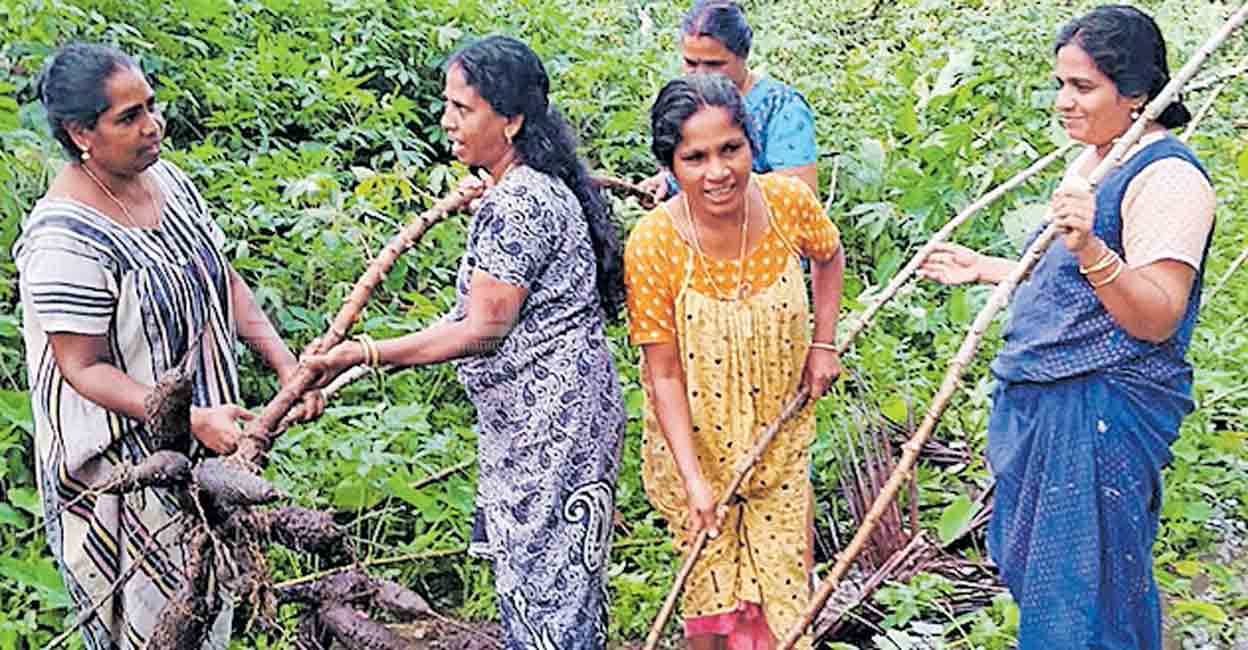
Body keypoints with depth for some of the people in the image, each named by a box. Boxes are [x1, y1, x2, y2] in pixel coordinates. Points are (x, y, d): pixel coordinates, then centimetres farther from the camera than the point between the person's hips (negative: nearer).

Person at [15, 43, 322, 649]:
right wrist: (192, 419, -30)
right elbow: (84, 369, -23)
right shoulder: (64, 241, -26)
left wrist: (285, 365, -4)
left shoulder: (164, 178, -2)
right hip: (125, 455, -7)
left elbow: (222, 280, 6)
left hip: (200, 435, 8)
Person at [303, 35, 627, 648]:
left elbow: (482, 330, -22)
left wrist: (363, 354, -22)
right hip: (536, 416, 11)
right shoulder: (540, 186, 11)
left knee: (543, 579, -1)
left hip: (549, 417, -11)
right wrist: (483, 202, 20)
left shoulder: (516, 203, -21)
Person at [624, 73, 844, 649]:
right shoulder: (652, 246, -24)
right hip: (694, 444, -2)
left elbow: (829, 256, 9)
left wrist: (823, 344, 1)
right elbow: (664, 374, -19)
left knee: (782, 579, 12)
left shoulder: (788, 202, -16)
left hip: (779, 436, 3)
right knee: (712, 586, 11)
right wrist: (693, 479, -22)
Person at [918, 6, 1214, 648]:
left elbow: (1157, 319, -24)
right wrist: (981, 269, 26)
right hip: (1044, 401, 10)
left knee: (1082, 586, -1)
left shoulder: (1167, 176, -15)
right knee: (1032, 567, 18)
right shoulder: (1088, 161, 14)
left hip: (1105, 411, -10)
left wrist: (1091, 250, -38)